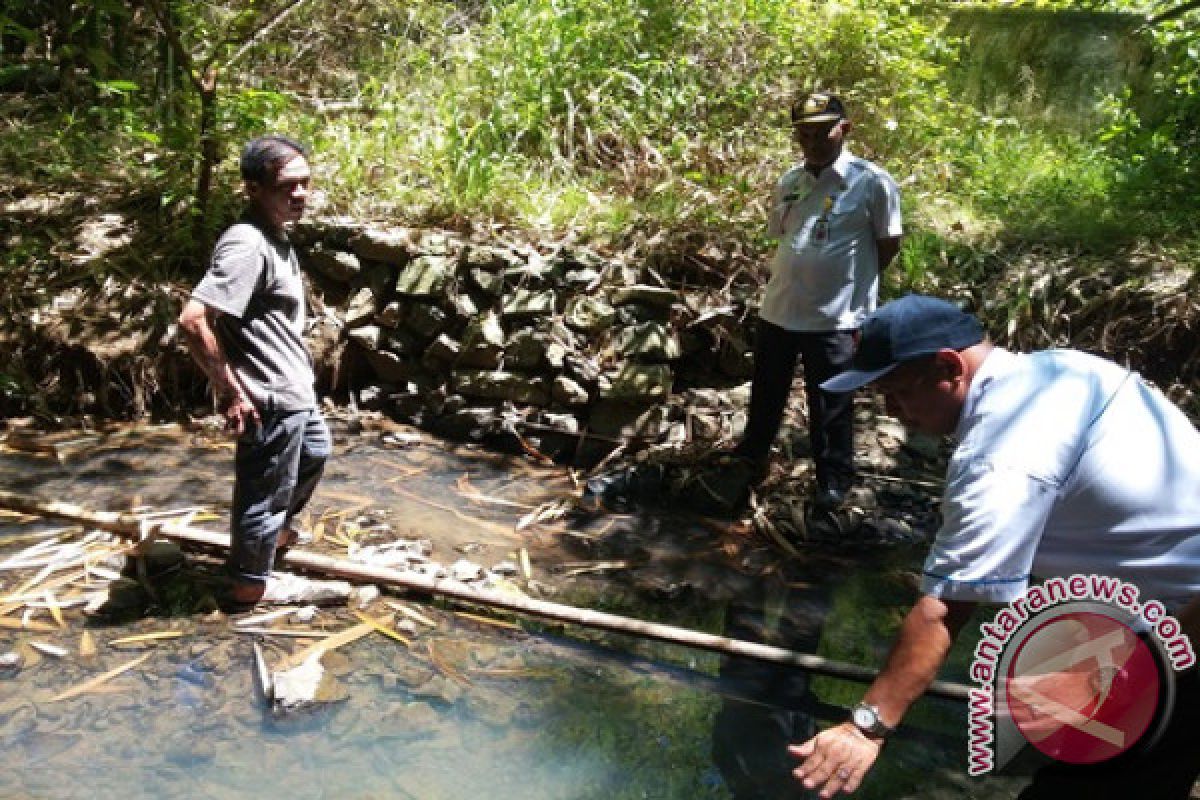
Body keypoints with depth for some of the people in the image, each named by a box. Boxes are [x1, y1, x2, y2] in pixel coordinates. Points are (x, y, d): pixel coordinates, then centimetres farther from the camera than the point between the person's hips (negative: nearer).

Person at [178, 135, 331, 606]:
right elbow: (193, 320, -33)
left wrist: (299, 373, 19)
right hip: (269, 398, -11)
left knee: (315, 453, 32)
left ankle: (278, 528, 53)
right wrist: (230, 391, -25)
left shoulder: (275, 237, 6)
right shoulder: (248, 246, -25)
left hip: (293, 388, 11)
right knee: (264, 493, 6)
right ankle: (249, 586, 25)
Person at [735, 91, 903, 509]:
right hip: (777, 309, 5)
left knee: (830, 406, 8)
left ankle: (834, 479, 26)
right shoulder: (788, 182, 7)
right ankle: (749, 458, 40)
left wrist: (851, 278, 5)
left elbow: (888, 244, -2)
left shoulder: (872, 182, -10)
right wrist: (804, 276, 11)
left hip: (835, 316, -5)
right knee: (766, 394, 20)